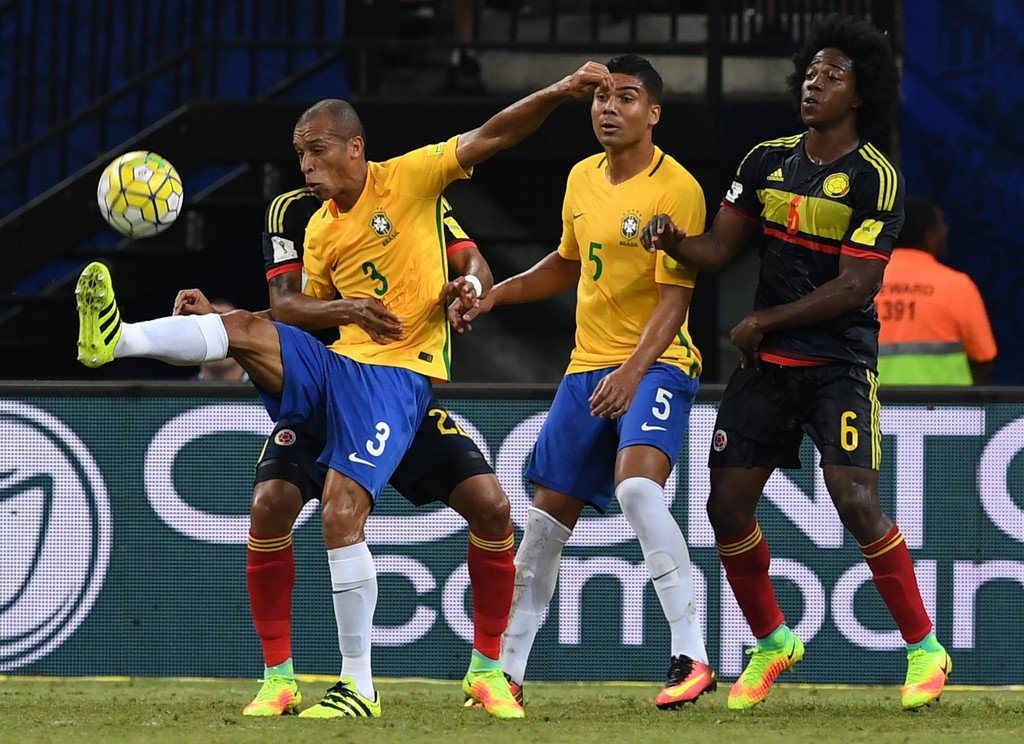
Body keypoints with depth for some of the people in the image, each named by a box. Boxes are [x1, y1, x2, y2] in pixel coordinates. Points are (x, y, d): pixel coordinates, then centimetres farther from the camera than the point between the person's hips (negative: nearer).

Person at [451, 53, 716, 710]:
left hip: (656, 364, -7)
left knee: (636, 485, -31)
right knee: (548, 515, 8)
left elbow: (675, 298, -18)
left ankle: (691, 657, -31)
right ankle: (508, 670, 20)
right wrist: (495, 295, 16)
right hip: (588, 363, 7)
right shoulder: (583, 178, 9)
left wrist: (634, 370, -30)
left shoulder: (677, 189, -13)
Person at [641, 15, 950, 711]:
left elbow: (854, 286, -14)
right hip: (766, 364, 6)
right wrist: (673, 240, -15)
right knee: (727, 506, 2)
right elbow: (719, 247, 7)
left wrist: (763, 322, -11)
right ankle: (772, 642, 24)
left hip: (840, 362, -6)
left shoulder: (876, 178, -10)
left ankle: (925, 651, -6)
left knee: (854, 499, -19)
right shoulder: (768, 161, 7)